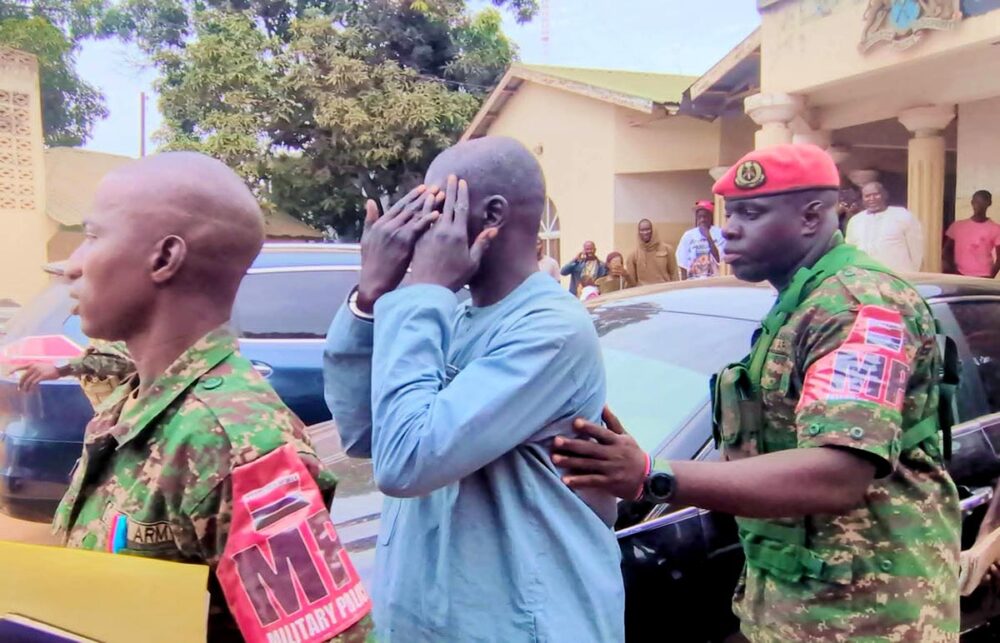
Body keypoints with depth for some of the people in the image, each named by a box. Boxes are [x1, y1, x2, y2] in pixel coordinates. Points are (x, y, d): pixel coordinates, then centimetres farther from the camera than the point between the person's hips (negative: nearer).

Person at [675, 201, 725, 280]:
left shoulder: (718, 233, -1)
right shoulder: (688, 235, 2)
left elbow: (719, 258, -10)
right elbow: (683, 264, 4)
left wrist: (708, 237, -14)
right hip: (693, 280, 1)